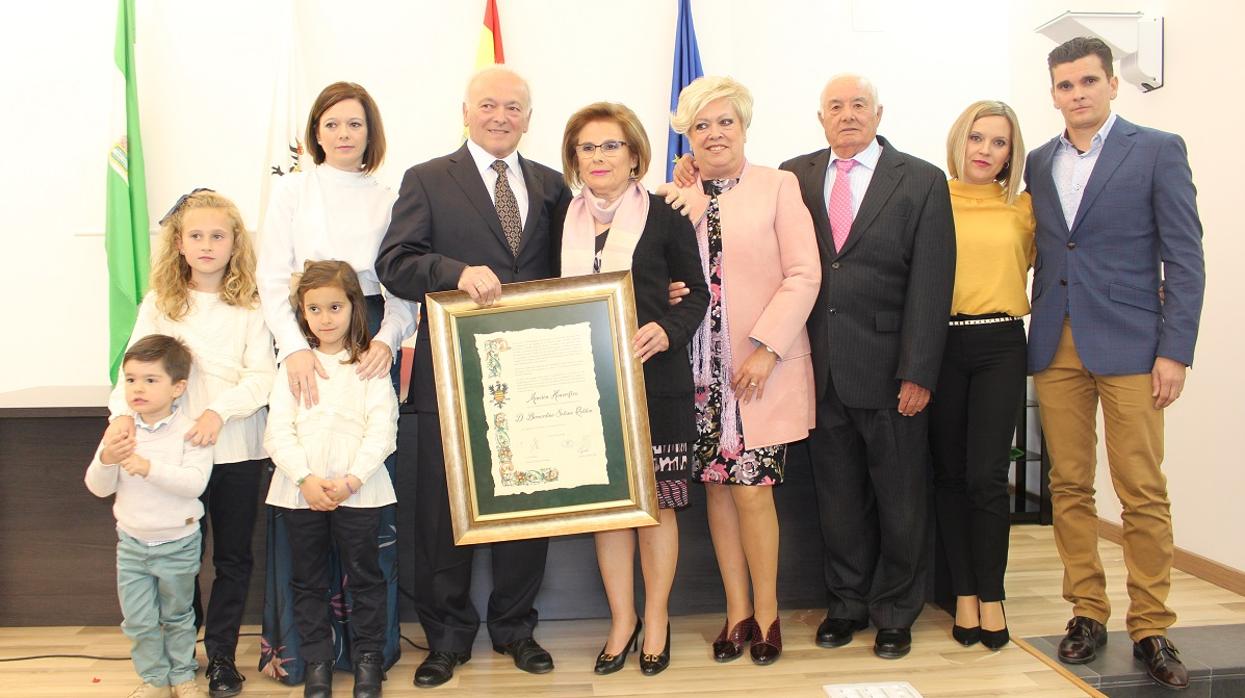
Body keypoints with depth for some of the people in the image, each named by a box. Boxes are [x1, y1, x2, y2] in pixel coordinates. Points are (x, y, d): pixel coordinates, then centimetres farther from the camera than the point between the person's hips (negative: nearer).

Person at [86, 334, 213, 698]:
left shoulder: (189, 431, -16)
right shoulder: (120, 431, -4)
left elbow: (195, 482, -28)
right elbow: (99, 488, -4)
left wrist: (149, 468, -36)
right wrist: (107, 460, -24)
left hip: (178, 544, -3)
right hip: (132, 542, 3)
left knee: (177, 616, 15)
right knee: (138, 621, 10)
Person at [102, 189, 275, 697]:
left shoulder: (249, 307, 0)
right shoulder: (159, 303, 5)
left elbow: (261, 375, -8)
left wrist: (220, 411, -23)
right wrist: (124, 411, -19)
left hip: (238, 448, 0)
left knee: (233, 556, 9)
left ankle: (221, 655, 23)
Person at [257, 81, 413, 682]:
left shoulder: (388, 199, 11)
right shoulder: (293, 190, 9)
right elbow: (272, 279, 1)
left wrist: (388, 340, -14)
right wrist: (293, 345, -15)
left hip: (372, 344, 1)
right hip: (303, 340, -1)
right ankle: (296, 642, 7)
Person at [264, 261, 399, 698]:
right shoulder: (293, 365, 7)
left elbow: (382, 432, -6)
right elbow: (278, 432, 0)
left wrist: (351, 480, -16)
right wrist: (306, 480, -13)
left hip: (358, 490, -2)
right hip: (301, 491, 2)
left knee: (364, 576, 6)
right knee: (308, 580, 10)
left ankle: (368, 660, 19)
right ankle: (317, 662, 23)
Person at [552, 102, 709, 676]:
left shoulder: (665, 217, -1)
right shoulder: (562, 220, 10)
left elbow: (695, 294, 2)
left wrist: (666, 330, -16)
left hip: (655, 381, -3)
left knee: (656, 501, 5)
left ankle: (656, 618, 22)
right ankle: (621, 617, 23)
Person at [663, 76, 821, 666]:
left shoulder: (778, 187, -1)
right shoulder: (675, 197, 9)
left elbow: (804, 275, -7)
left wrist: (766, 348, -14)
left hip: (763, 368, -3)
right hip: (700, 369, 3)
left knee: (751, 487, -4)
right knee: (716, 485, 7)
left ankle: (765, 611, 16)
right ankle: (736, 609, 22)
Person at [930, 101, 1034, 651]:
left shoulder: (1022, 208, 8)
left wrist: (1015, 301, 8)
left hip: (1000, 346, 0)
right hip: (940, 345, 0)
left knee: (987, 476, -6)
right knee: (950, 474, 6)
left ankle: (991, 596, 10)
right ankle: (964, 594, 18)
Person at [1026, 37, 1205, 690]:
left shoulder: (1157, 150, 1)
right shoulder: (1039, 163, 13)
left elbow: (1185, 258, -3)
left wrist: (1174, 352, -9)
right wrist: (1039, 328, 5)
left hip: (1128, 345, -4)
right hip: (1056, 347, 4)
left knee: (1143, 494, -1)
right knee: (1069, 488, 7)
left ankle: (1151, 628, 11)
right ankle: (1086, 612, 20)